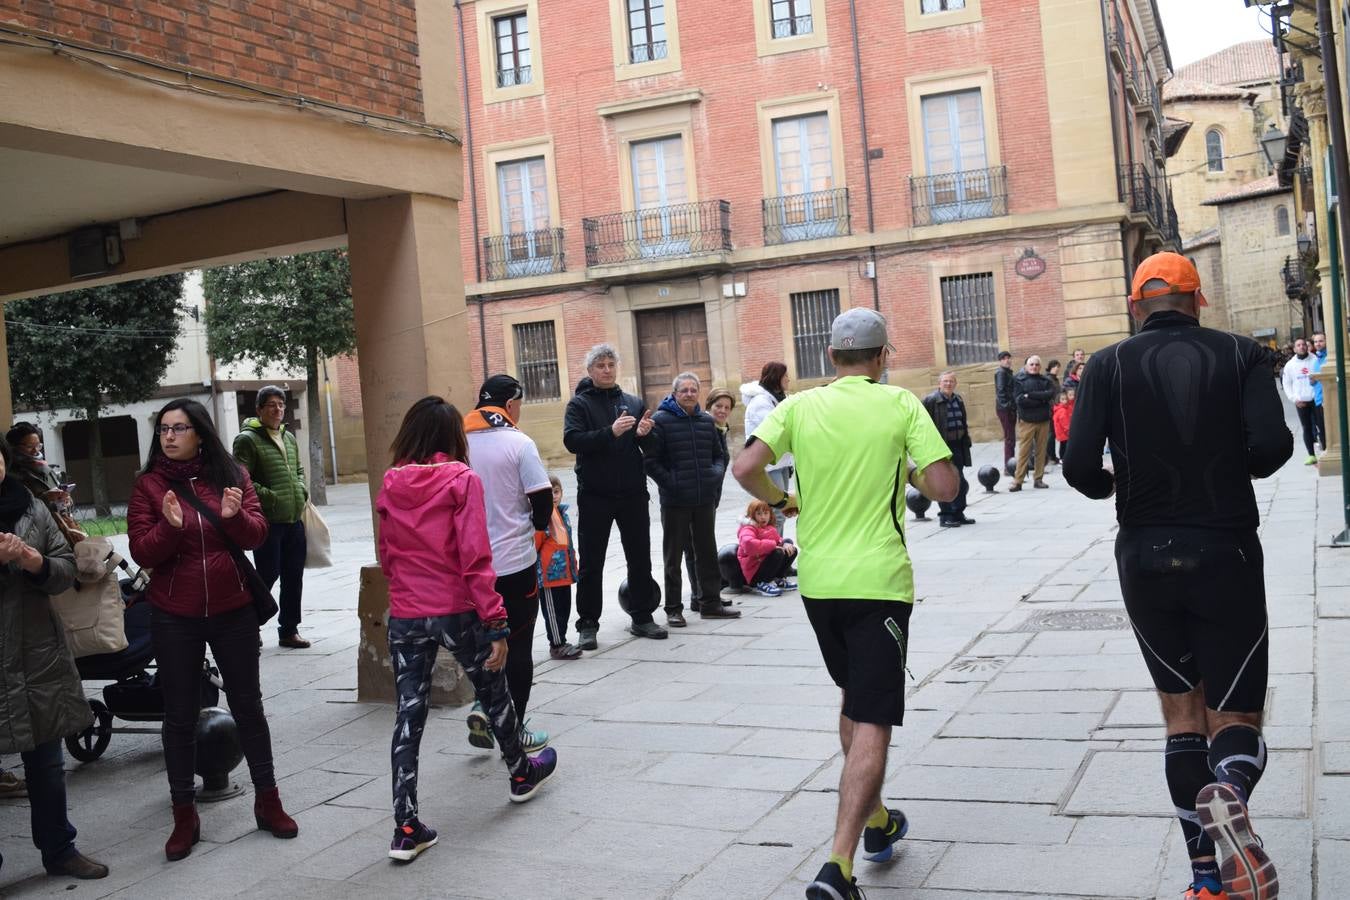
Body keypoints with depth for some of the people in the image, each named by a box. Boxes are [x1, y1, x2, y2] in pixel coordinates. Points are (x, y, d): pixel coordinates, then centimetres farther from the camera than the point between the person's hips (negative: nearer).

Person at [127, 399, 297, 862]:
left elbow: (257, 535, -4)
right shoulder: (149, 485, -3)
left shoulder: (232, 475, 0)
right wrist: (170, 526, -27)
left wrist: (235, 516, -25)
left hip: (233, 610, 1)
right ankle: (184, 816, 18)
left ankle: (268, 801, 24)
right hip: (174, 618, -1)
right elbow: (142, 552, -8)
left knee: (248, 705, 10)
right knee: (180, 715, 7)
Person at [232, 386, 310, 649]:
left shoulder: (289, 438, 17)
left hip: (294, 519, 7)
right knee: (268, 574, -4)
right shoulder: (247, 439, -7)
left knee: (294, 577, 10)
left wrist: (302, 491, 11)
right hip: (268, 521, -7)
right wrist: (269, 497, -17)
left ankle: (289, 630, 20)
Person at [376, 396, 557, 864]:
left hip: (405, 615, 3)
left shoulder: (390, 487, 2)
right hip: (458, 611, -3)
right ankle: (522, 774, 41)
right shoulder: (462, 480, -11)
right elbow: (475, 558, -16)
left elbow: (387, 558, 11)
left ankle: (406, 828, 4)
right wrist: (496, 622, -14)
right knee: (493, 693, 19)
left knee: (408, 715, 6)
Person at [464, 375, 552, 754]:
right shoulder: (518, 443, -10)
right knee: (518, 646, 7)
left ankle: (483, 707, 6)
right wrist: (538, 526, 9)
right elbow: (542, 499, -12)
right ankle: (515, 729, 12)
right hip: (515, 561, -4)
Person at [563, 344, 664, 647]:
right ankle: (588, 624, 10)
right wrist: (610, 432, -27)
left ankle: (642, 617, 23)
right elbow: (572, 440, -17)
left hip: (633, 494, 4)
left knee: (640, 558, 11)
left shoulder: (634, 403, 11)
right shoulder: (579, 404, -1)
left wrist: (644, 434, -11)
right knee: (590, 564, 3)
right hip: (594, 496, -4)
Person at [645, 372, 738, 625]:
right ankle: (673, 609, 13)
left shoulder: (707, 421, 8)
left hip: (706, 499, 5)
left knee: (707, 552, 13)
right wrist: (669, 482, -17)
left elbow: (720, 454, 18)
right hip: (674, 501, -5)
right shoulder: (660, 420, -7)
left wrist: (716, 472, -1)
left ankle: (710, 602, 24)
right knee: (673, 556, 5)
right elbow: (650, 460, -9)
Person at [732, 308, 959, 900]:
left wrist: (779, 500, 10)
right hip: (878, 581, -4)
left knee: (853, 700, 24)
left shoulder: (800, 406, 1)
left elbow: (745, 468, -10)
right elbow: (945, 487, -9)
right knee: (872, 723, -4)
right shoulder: (902, 405, -4)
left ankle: (875, 820, 38)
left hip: (817, 578, 4)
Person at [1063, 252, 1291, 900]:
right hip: (1227, 554, -1)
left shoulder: (1109, 366, -1)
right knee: (1236, 716, 7)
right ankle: (1230, 793, -28)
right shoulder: (1240, 355, 0)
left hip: (1145, 556, 1)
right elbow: (1271, 446, -14)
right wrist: (1235, 467, 9)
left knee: (1182, 712, 14)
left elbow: (1079, 467, -11)